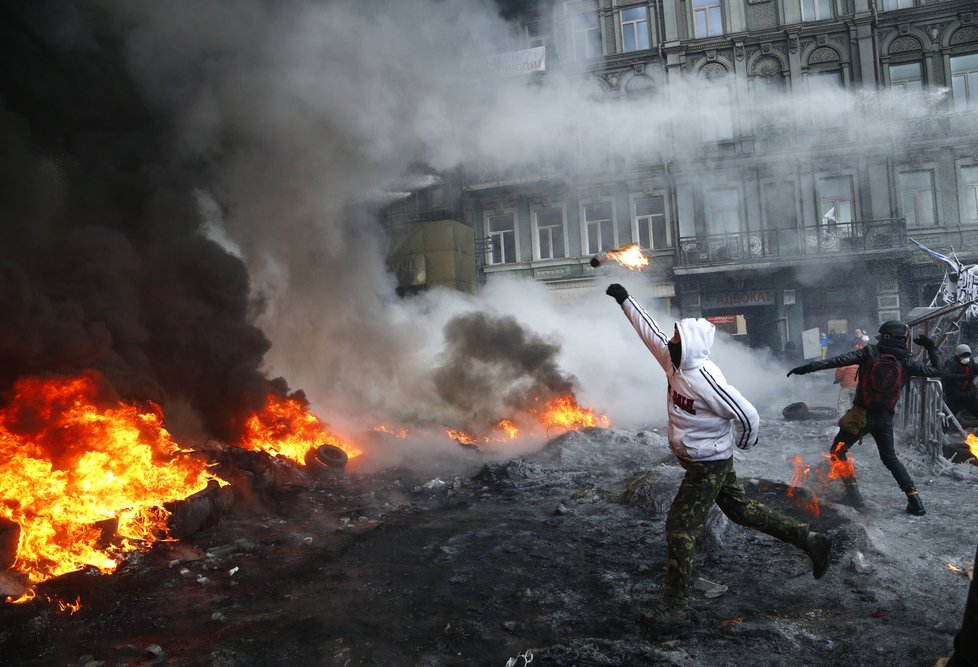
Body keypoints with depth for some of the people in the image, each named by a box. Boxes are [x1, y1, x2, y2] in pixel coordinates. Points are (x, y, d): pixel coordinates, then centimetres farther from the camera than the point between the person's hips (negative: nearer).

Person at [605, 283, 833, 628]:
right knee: (741, 510, 22)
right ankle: (811, 540, 33)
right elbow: (650, 331, 7)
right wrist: (625, 300, 10)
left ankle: (675, 606, 6)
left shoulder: (705, 379, -28)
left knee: (680, 528, -4)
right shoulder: (675, 363, -4)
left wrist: (743, 444, -4)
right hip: (698, 461, 9)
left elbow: (747, 415, -23)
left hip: (708, 466, -9)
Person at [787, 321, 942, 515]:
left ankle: (853, 495, -2)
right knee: (890, 458, 24)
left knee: (837, 451, 10)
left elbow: (839, 360, -16)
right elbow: (936, 370, 12)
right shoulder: (907, 362, 0)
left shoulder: (870, 352, -8)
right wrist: (931, 347, 25)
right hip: (885, 419, 4)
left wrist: (809, 367, -16)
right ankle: (914, 499, 17)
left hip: (861, 415, -4)